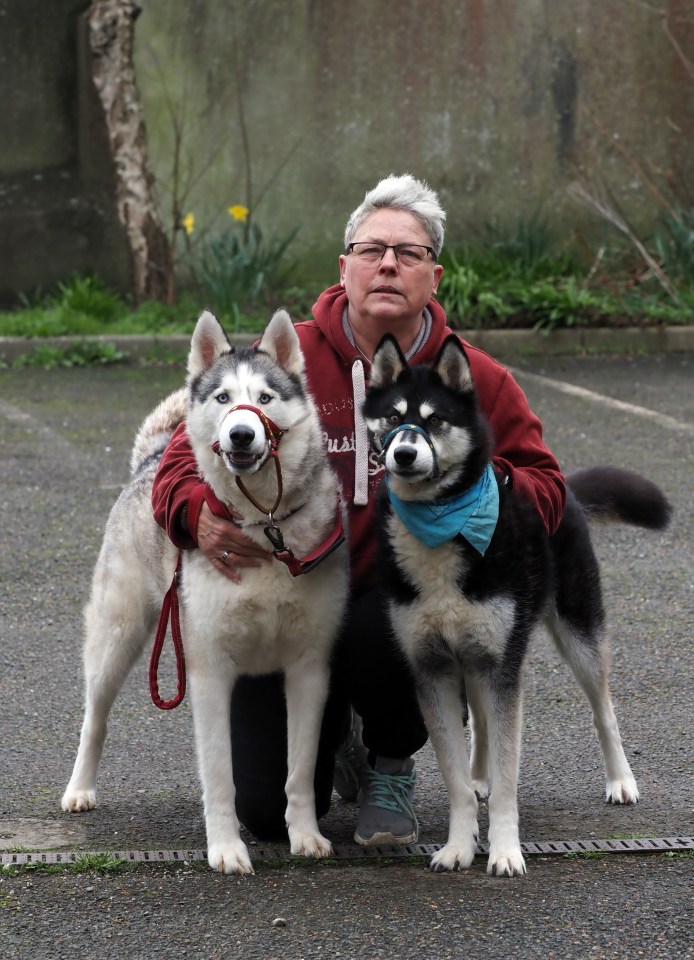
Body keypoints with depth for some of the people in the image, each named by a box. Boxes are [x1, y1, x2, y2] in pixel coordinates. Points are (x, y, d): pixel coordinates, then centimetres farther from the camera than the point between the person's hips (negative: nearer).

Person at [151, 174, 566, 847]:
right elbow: (188, 455, -6)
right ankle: (334, 732, 30)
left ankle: (391, 766, 0)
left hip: (401, 595, 0)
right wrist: (199, 514, -29)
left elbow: (543, 486, 0)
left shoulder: (475, 379, -4)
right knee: (268, 811, -9)